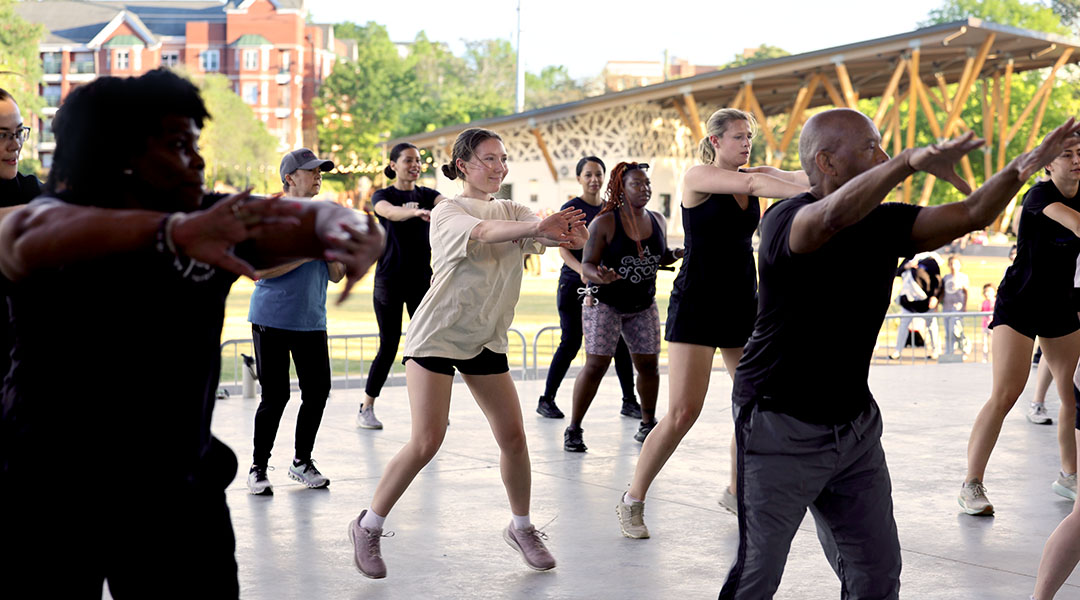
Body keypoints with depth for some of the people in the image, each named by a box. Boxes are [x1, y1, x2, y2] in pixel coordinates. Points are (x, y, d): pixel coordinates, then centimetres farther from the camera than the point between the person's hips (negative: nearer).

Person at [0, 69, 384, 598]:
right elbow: (45, 233, -35)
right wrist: (174, 232, -52)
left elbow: (307, 221, -11)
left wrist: (346, 230, -37)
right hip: (48, 495, -3)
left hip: (177, 490, 4)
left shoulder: (215, 227, 2)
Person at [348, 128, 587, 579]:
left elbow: (549, 236, -9)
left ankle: (521, 528, 22)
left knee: (513, 437, 1)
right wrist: (536, 226, -48)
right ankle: (368, 527, 4)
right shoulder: (448, 212, -8)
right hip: (436, 335, -5)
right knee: (427, 441, -12)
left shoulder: (512, 211, 10)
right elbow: (483, 232, -30)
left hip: (485, 339, 5)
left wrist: (570, 233, -35)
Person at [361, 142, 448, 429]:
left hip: (421, 279, 4)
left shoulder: (426, 194, 10)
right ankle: (366, 409, 9)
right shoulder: (383, 195, -2)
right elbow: (390, 212, -26)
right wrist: (416, 212, -46)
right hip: (390, 279, -4)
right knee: (389, 346, -2)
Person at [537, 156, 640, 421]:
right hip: (574, 285, -5)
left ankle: (629, 402, 8)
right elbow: (563, 249, -10)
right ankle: (546, 399, 8)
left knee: (620, 342, -1)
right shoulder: (571, 209, -3)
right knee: (571, 343, -5)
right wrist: (582, 270, -27)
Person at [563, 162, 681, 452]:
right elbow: (587, 264, -14)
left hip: (643, 305, 5)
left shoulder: (658, 221, 4)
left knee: (649, 364, 5)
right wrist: (599, 276, -36)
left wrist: (676, 255, -4)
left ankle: (648, 424, 23)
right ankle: (574, 429, -1)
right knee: (596, 365, -10)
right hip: (605, 304, -5)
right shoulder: (605, 223, -13)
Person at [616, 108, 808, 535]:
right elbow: (752, 185, -24)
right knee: (683, 411, -11)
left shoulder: (753, 175, 11)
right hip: (697, 303, -7)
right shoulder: (698, 176, -7)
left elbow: (798, 177, -8)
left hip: (742, 303, 7)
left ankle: (736, 491, 26)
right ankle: (632, 501, 4)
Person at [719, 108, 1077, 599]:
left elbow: (970, 215, 2)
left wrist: (1020, 170, -17)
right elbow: (834, 215, -40)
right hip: (781, 426, -7)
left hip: (855, 423, 7)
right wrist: (912, 162, -54)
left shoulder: (883, 222, 4)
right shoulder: (784, 220, -18)